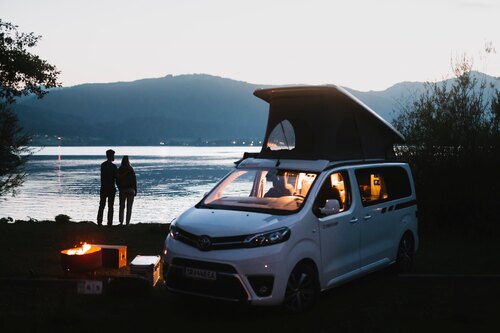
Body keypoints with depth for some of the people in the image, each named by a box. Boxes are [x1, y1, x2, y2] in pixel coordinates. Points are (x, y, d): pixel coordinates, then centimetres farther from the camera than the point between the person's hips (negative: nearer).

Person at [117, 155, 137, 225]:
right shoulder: (131, 170, -6)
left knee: (122, 206, 13)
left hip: (122, 190, 1)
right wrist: (135, 191, 4)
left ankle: (121, 222, 6)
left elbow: (117, 181, 1)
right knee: (129, 208, 5)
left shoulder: (119, 170, -3)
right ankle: (127, 223, 2)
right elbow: (134, 181, -4)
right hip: (130, 190, -1)